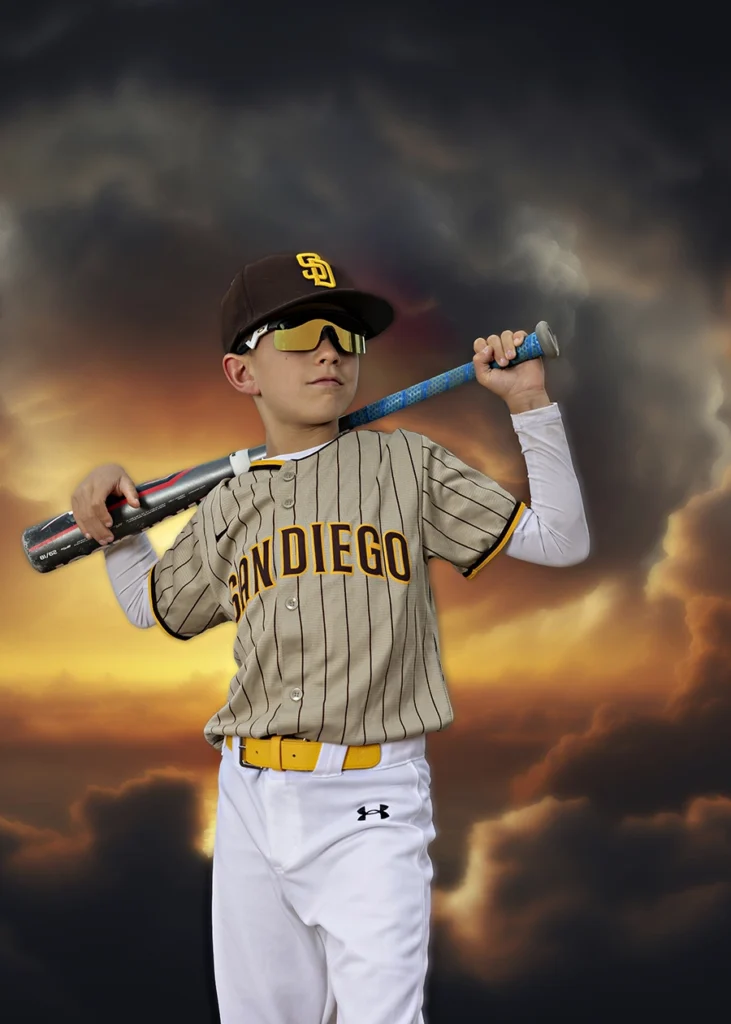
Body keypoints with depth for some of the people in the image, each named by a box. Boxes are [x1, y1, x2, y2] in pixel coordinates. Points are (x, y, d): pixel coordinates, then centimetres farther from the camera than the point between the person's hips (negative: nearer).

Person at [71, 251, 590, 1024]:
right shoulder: (225, 509, 12)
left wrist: (530, 407, -4)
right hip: (249, 797, 4)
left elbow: (560, 540, 2)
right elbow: (155, 606, 29)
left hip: (371, 796, -4)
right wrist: (111, 527, 14)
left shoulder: (408, 464, 3)